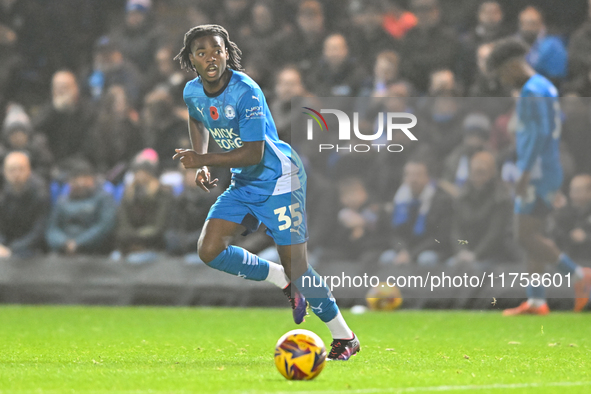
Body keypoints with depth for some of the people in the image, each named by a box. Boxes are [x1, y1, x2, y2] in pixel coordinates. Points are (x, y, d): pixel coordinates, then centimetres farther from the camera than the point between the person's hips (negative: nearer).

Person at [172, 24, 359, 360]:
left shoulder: (246, 92, -25)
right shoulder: (193, 92, -3)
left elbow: (253, 153, -27)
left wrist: (202, 159, -25)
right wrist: (201, 165, 11)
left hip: (278, 179, -7)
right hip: (243, 183, 7)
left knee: (296, 268, -10)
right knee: (209, 250, -9)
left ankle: (345, 337, 7)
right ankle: (284, 283, 10)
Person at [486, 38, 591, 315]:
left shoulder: (533, 90, -14)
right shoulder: (546, 87, 18)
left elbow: (541, 133, -21)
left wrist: (525, 174, -22)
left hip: (537, 171, -10)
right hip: (549, 171, 10)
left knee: (527, 236, -10)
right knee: (533, 236, 9)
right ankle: (536, 300, 7)